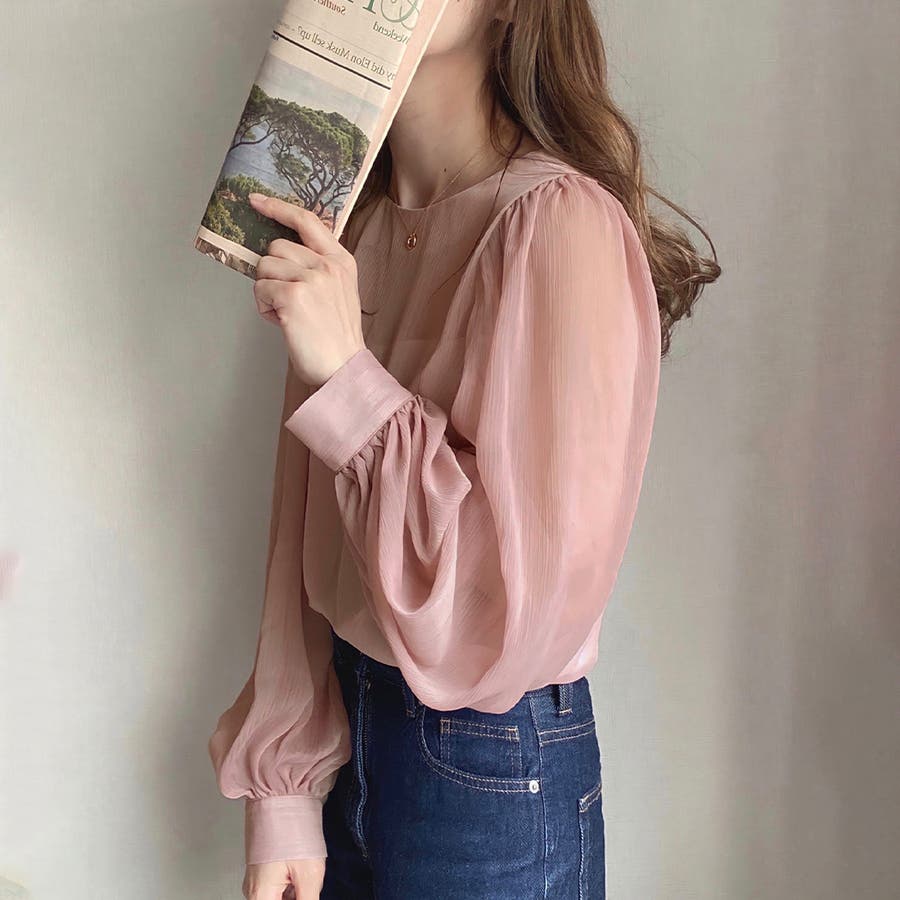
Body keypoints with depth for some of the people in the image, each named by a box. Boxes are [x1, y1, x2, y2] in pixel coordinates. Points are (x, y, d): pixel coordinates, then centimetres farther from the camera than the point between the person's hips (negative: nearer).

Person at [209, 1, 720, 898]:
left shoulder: (558, 224, -20)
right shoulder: (352, 227, 2)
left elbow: (535, 593, -22)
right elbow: (304, 530, 2)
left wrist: (348, 377, -25)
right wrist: (283, 790, 1)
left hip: (493, 777, -6)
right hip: (346, 729, 6)